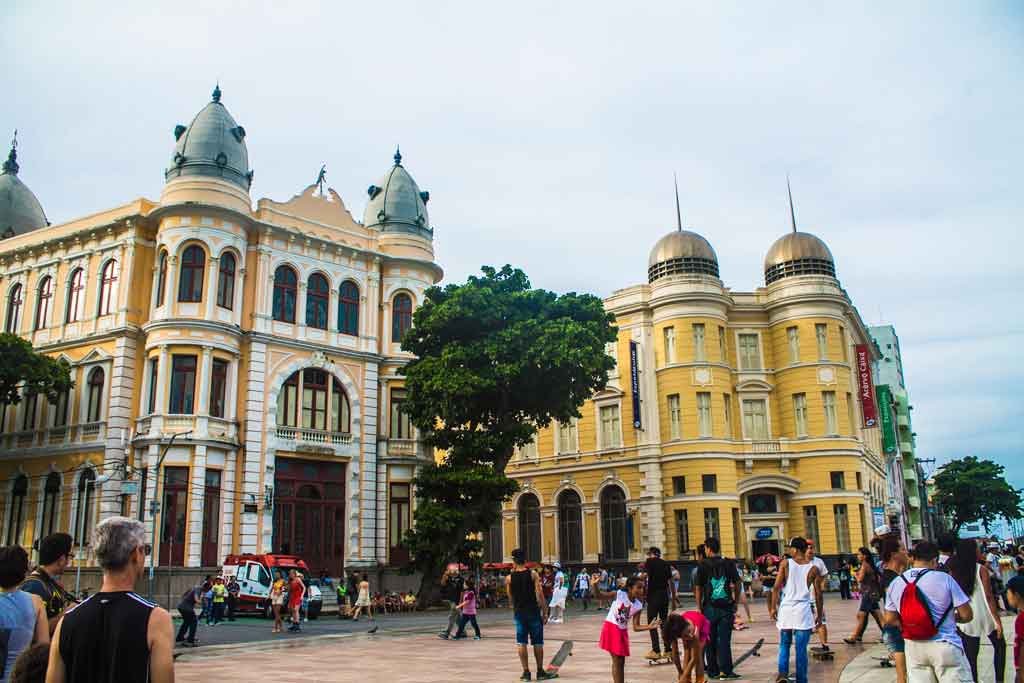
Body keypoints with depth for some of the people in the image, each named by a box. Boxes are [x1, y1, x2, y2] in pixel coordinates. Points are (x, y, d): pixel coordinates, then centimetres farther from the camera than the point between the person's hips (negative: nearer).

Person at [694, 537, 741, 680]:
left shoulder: (703, 565, -4)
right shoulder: (729, 564, 0)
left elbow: (698, 588, -3)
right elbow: (737, 585, 1)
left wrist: (700, 607, 5)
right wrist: (736, 602, 11)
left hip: (710, 608, -1)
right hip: (727, 607, 1)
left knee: (710, 641, 9)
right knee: (725, 639, 5)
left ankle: (713, 671, 15)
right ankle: (726, 671, 2)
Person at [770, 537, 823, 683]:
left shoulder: (786, 564, -1)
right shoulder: (813, 569, 1)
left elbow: (776, 587, -4)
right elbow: (818, 594, 2)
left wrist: (773, 607, 5)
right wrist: (820, 615, 12)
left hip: (786, 609, 0)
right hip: (803, 611, 0)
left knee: (784, 645, 15)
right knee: (801, 648, 7)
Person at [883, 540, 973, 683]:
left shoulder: (895, 583, 1)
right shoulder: (944, 578, -10)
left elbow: (890, 619, 7)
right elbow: (967, 615, -8)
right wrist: (951, 618, 12)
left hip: (913, 649, 4)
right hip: (944, 645, -4)